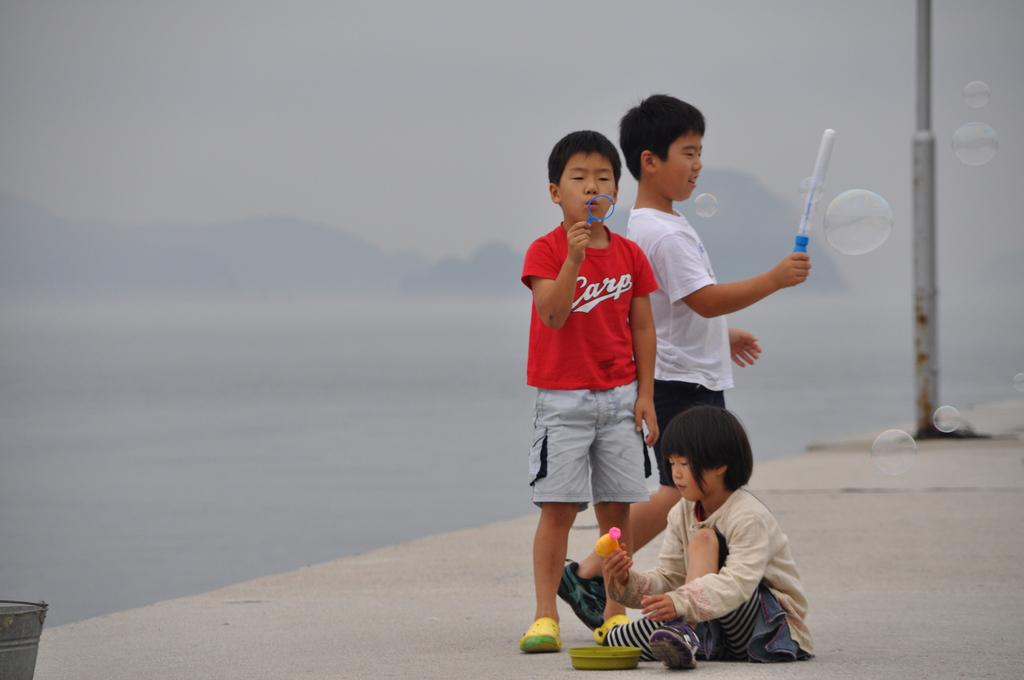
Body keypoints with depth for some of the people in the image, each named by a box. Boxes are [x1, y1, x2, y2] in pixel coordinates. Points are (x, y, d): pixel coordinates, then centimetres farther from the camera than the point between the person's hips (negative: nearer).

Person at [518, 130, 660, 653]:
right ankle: (545, 616, -3)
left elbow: (643, 329, 8)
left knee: (617, 508, 5)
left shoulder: (630, 254, 6)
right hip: (563, 398, -3)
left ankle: (615, 613, 12)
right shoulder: (545, 251, -6)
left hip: (620, 397, 3)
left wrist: (645, 394, 3)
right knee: (557, 507, -6)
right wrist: (574, 259, -31)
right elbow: (553, 314, -20)